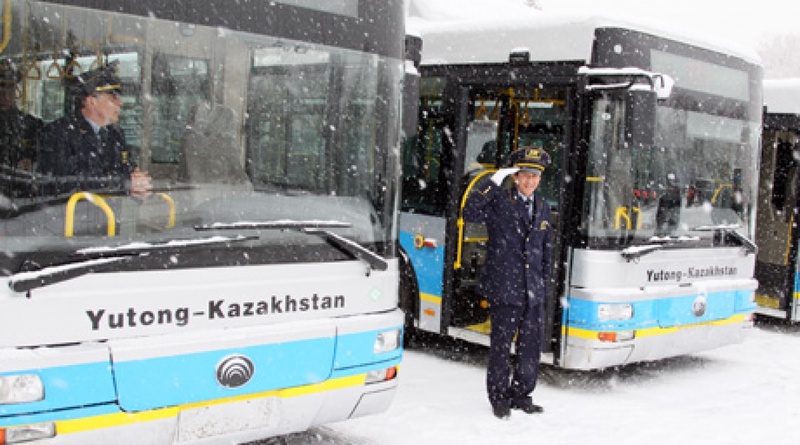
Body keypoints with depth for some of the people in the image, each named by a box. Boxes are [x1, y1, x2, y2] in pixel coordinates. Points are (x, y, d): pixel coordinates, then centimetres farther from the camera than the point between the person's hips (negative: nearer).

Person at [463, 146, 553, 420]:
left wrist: (544, 282, 16)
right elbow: (470, 214, -23)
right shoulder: (499, 201, -5)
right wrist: (492, 183, -23)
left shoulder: (542, 208, 15)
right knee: (501, 346, 3)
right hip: (504, 290, -5)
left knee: (531, 348, 11)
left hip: (534, 293, 6)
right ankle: (499, 399, 18)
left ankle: (521, 396, 28)